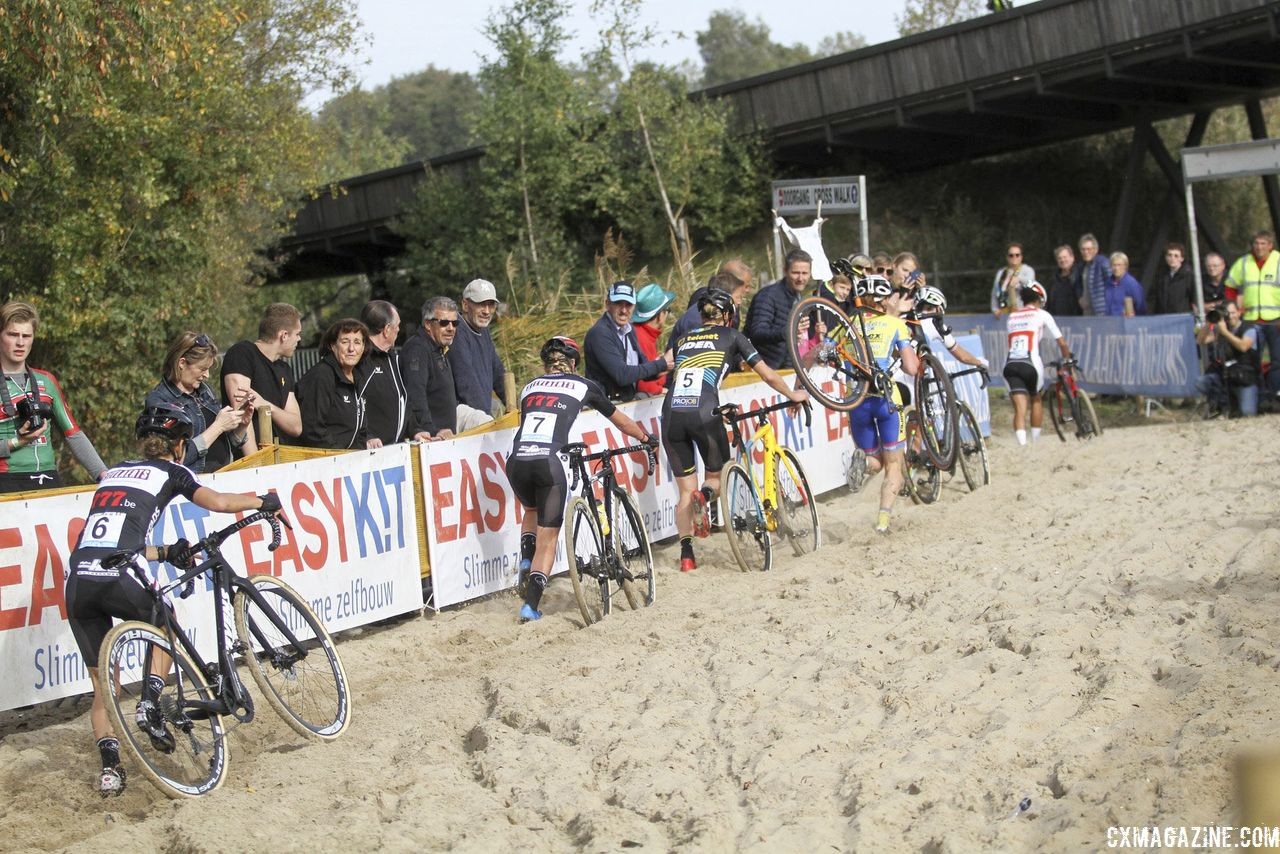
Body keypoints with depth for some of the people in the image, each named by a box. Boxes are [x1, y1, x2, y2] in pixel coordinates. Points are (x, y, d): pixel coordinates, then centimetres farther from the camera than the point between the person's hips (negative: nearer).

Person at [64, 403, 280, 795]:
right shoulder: (170, 472, 12)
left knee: (101, 684, 17)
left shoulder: (114, 472, 27)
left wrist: (166, 552, 32)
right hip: (116, 581, -5)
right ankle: (149, 703, 11)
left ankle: (109, 766, 7)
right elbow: (218, 502, -1)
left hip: (78, 582, 5)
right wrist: (263, 501, 17)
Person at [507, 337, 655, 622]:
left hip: (517, 462, 3)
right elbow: (619, 419, 29)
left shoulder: (530, 387, 23)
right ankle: (531, 605, 0)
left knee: (531, 511, 35)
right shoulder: (584, 386, 16)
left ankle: (526, 560, 14)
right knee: (548, 539, 8)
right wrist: (646, 438, 47)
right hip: (549, 463, -3)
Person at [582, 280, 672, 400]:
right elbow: (622, 375, -20)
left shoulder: (628, 329, 13)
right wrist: (660, 365, -12)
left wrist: (655, 371, -6)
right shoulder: (599, 333, -16)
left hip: (629, 401, 8)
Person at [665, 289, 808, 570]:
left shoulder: (682, 340, 25)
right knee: (716, 476, 18)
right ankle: (705, 496, -17)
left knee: (685, 491, 12)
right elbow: (768, 375, 18)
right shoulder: (731, 336, 16)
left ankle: (686, 554, -1)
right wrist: (793, 395, 35)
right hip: (703, 412, -3)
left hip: (671, 413, 3)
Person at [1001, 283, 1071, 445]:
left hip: (1010, 365, 2)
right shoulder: (1042, 314, 11)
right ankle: (1035, 442, 28)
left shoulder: (1011, 316, 22)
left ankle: (1022, 444, -19)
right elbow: (1061, 342, 12)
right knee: (1036, 400, 23)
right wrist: (1068, 358, 30)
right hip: (1030, 364, -2)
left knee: (1020, 408, -2)